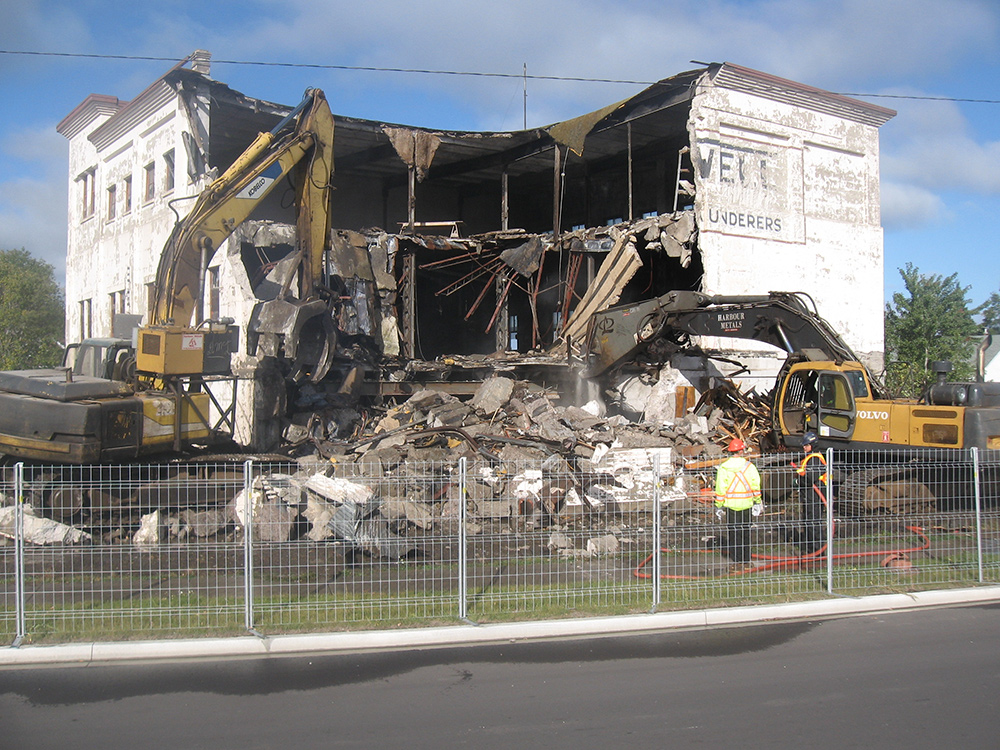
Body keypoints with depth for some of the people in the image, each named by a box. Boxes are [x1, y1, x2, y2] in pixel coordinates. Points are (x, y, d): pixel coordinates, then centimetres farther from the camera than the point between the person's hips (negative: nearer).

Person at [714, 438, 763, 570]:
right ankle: (746, 561, 17)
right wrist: (758, 503, 13)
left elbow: (720, 489, -6)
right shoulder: (749, 466, -3)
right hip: (747, 505, 1)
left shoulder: (723, 468, -6)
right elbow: (756, 486, 2)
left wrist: (719, 506, 2)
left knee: (733, 534, 6)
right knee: (746, 533, 12)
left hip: (731, 505, -1)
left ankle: (737, 562, 5)